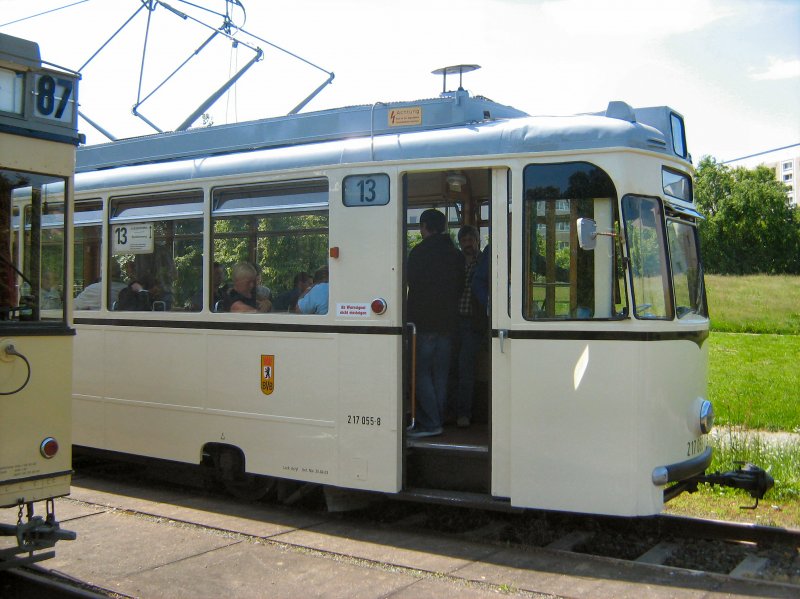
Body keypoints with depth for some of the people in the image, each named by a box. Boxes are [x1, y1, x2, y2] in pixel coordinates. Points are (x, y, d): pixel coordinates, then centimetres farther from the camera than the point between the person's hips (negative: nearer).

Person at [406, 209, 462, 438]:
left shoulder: (419, 252, -9)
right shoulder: (454, 254, 11)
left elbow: (411, 283, -6)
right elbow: (459, 285, 15)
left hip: (424, 322, -7)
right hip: (447, 321, 7)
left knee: (421, 372, -4)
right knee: (440, 374, 10)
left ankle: (429, 423, -8)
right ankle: (437, 420, 14)